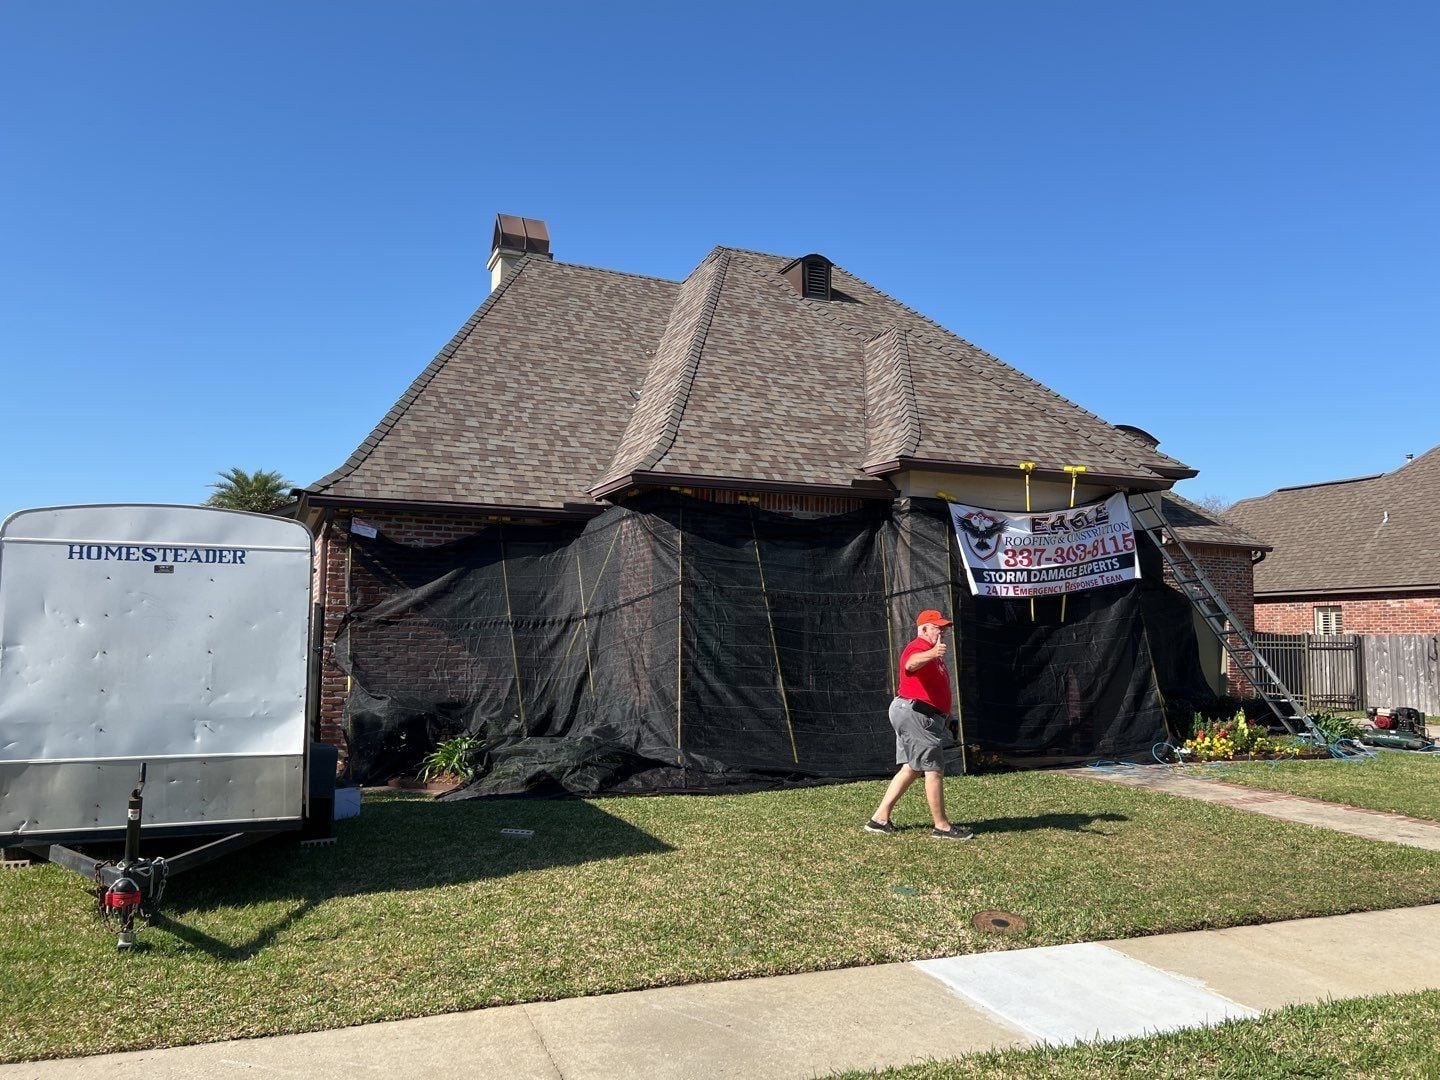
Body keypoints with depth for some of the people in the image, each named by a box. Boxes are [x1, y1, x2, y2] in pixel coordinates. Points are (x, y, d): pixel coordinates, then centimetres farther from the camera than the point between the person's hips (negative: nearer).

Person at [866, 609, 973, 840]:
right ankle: (942, 827, 2)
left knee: (911, 769, 13)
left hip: (922, 717, 11)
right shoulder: (918, 648, -15)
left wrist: (944, 715, 28)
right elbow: (911, 664, -40)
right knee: (934, 769, -6)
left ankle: (880, 819, 17)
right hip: (914, 715, -11)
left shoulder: (933, 651, 20)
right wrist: (931, 654, -60)